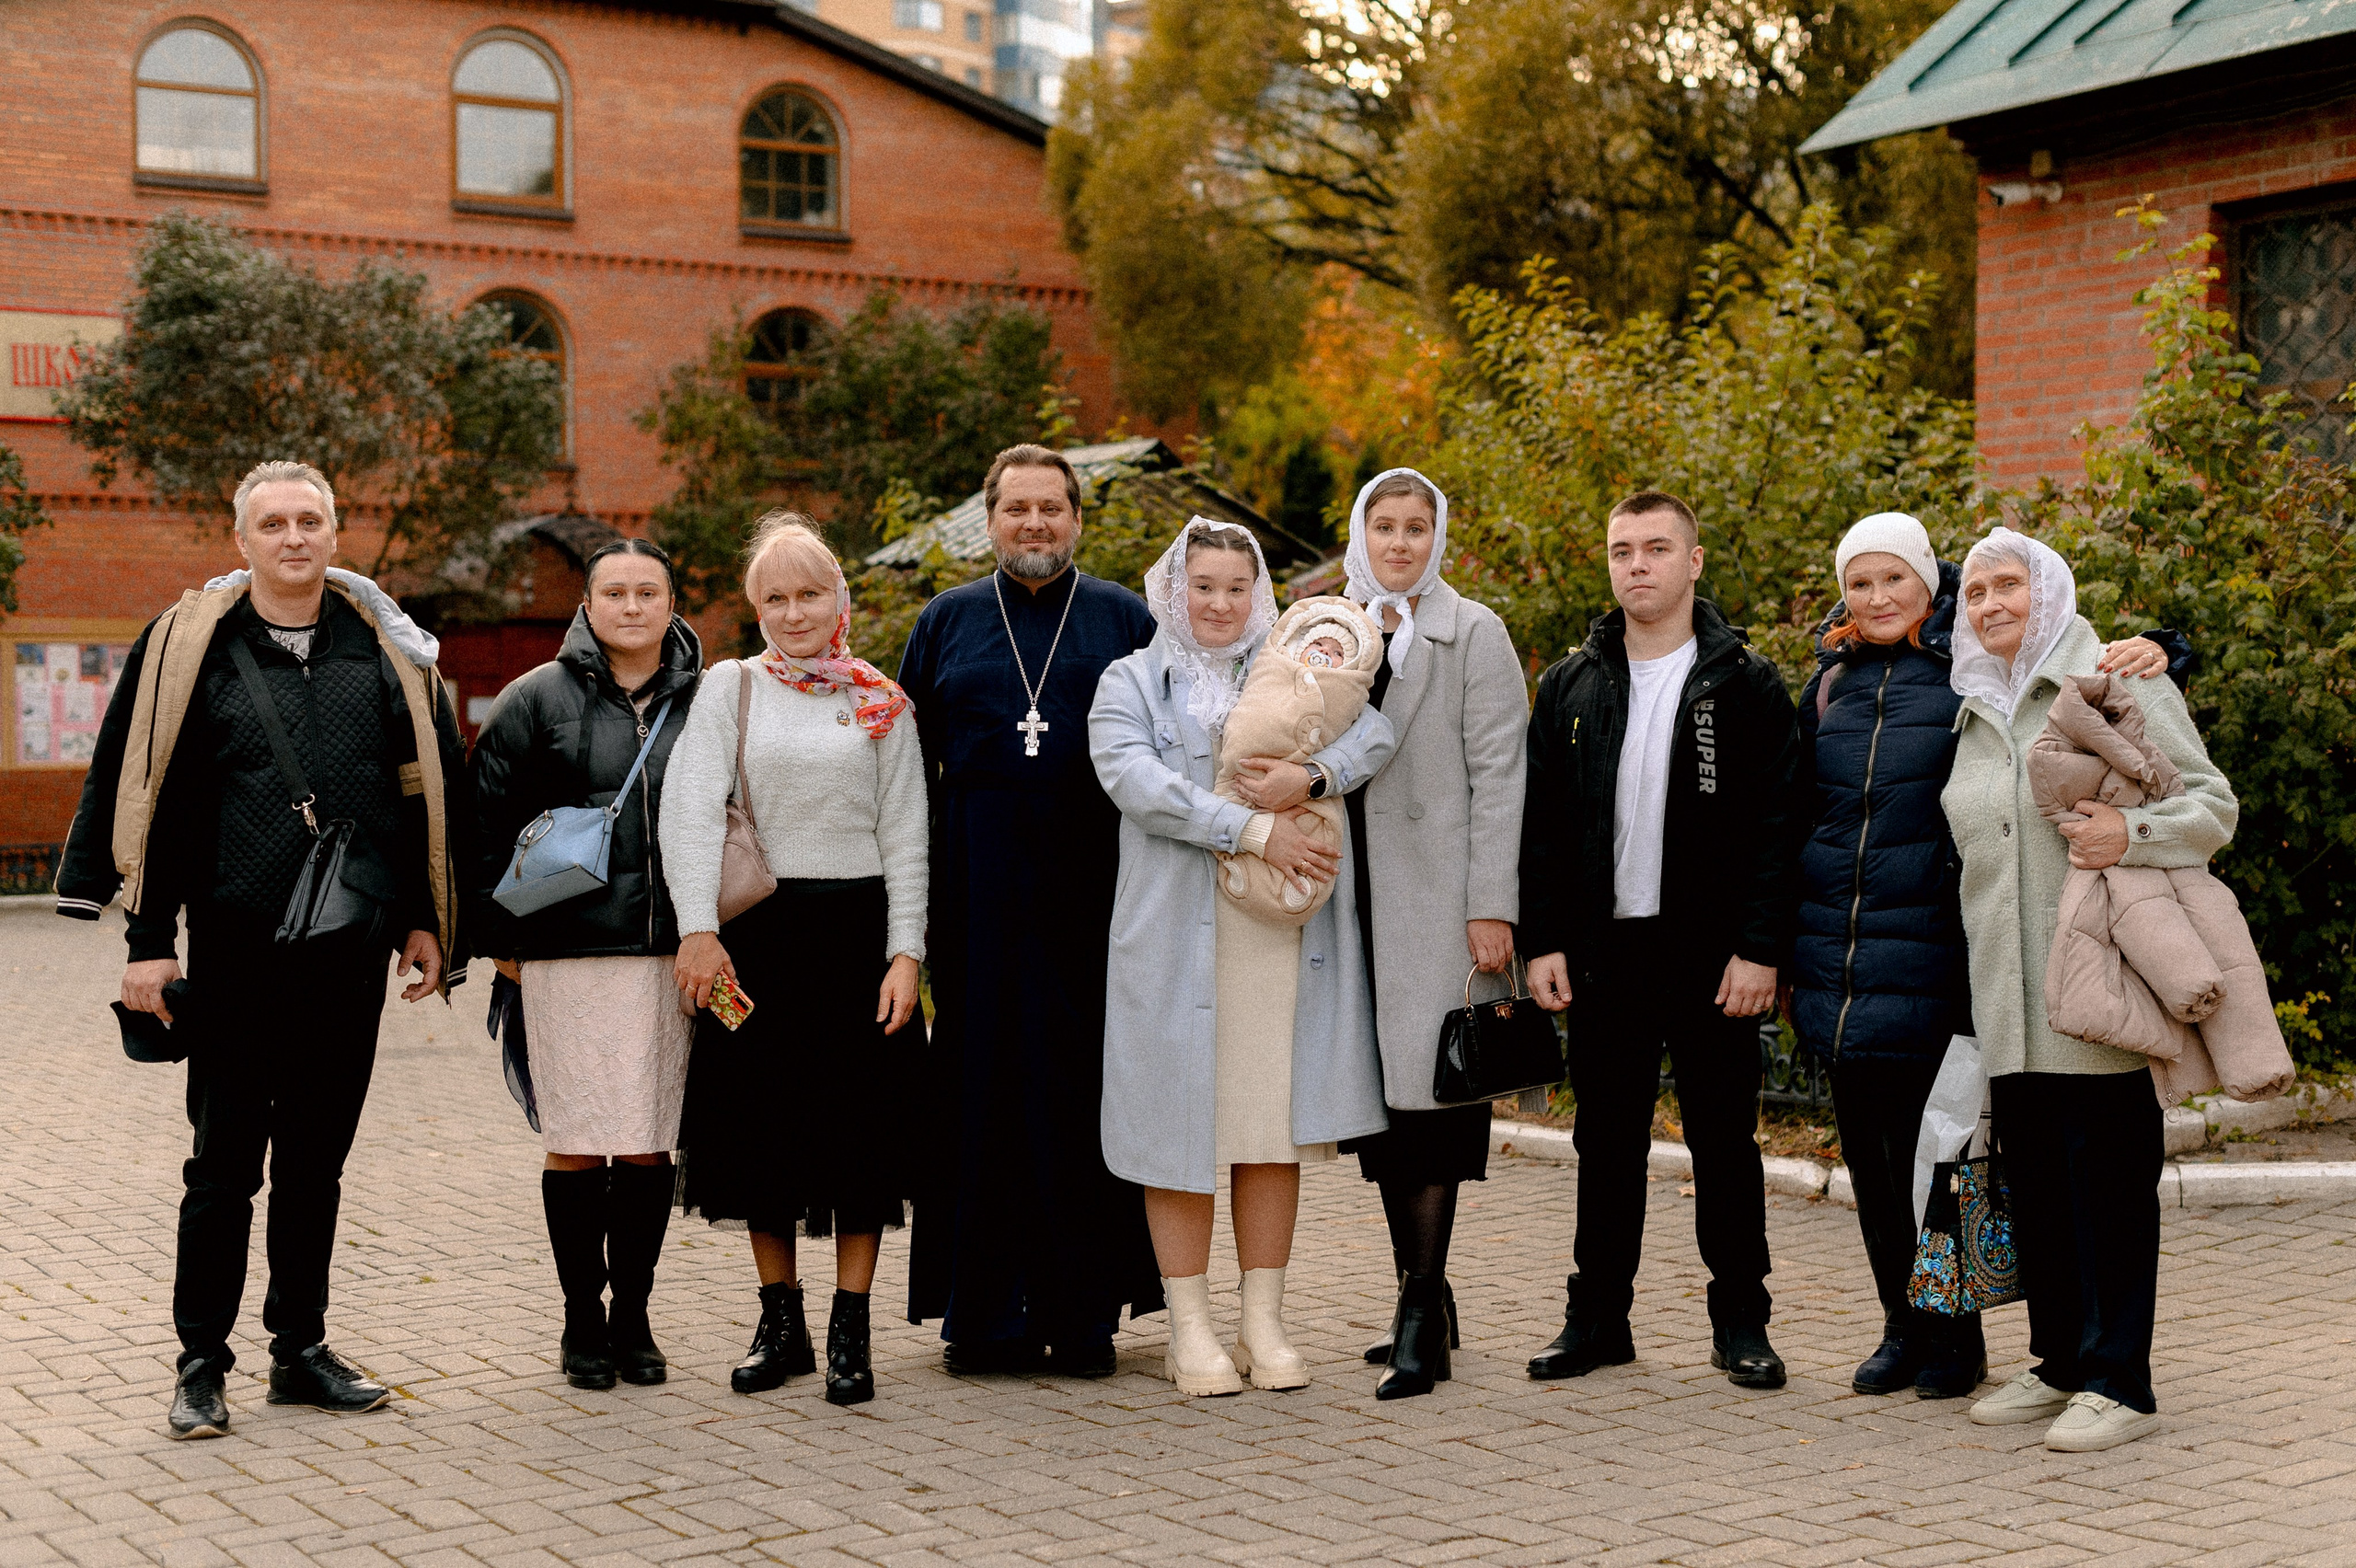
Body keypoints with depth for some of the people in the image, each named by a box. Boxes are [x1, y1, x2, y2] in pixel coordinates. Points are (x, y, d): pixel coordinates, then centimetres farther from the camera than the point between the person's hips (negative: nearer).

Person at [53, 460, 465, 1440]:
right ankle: (201, 1366, 13)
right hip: (235, 954, -3)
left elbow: (430, 791, 12)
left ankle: (301, 1350, 23)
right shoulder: (191, 645, 0)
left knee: (316, 1162, 12)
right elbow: (147, 800, 0)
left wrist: (424, 922, 9)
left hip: (351, 954, 3)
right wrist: (148, 942, -4)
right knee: (225, 1165, 3)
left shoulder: (385, 649, 8)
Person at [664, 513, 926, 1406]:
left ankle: (850, 1332, 7)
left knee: (860, 1123, 0)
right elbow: (690, 809, -5)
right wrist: (698, 929, -16)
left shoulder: (881, 704, 7)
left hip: (859, 929, 0)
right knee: (762, 1121, 5)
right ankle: (781, 1321, 18)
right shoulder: (730, 688, 5)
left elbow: (906, 836, 6)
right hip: (759, 931, 0)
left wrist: (906, 953, -3)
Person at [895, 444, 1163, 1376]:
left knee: (1086, 1087, 1)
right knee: (981, 1089, 1)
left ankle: (1085, 1313, 8)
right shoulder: (946, 624, 12)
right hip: (979, 895, 1)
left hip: (1093, 892, -1)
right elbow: (911, 764, 12)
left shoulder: (1126, 621, 9)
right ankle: (984, 1314, 8)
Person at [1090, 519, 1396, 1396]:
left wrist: (1313, 778, -21)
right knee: (1182, 1121, -1)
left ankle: (1265, 1322, 13)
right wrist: (1253, 831, -19)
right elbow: (1133, 777, -12)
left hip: (1287, 936, 2)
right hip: (1178, 937, -2)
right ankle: (1190, 1329, 8)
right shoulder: (1132, 684, 7)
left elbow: (1377, 732, -1)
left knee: (1275, 1123, 4)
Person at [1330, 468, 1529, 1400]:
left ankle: (1423, 1319, -6)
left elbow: (1497, 775, -6)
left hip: (1436, 896, -5)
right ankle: (1420, 1298, 19)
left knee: (1426, 1090, -9)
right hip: (1354, 895, 5)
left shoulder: (1473, 634, -1)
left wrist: (1492, 907, -12)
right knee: (1380, 1098, 8)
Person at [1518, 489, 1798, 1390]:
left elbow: (1776, 826, -5)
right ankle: (1598, 1317, 18)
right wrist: (1543, 941, 1)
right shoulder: (1572, 684, 10)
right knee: (1606, 1141, 9)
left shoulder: (1745, 684, 0)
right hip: (1604, 951, 3)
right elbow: (1540, 823, 10)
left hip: (1712, 953, -3)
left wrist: (1760, 949, -12)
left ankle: (1740, 1323, 14)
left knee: (1723, 1140, 4)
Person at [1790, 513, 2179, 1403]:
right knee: (1867, 1146, 9)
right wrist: (1785, 940, 20)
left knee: (1927, 1143, -2)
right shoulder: (1831, 683, 13)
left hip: (1925, 957, -5)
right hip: (1836, 954, 5)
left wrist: (2148, 650, -26)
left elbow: (2091, 671, -3)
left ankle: (1954, 1337, 12)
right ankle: (1903, 1326, 22)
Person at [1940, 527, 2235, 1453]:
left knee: (2107, 1175, -5)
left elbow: (2214, 804, -1)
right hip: (2007, 996, 6)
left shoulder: (2121, 688, 2)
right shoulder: (1973, 715, 19)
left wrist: (2134, 834, -18)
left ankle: (2119, 1382, 0)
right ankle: (2061, 1363, 19)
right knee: (2031, 1177, 8)